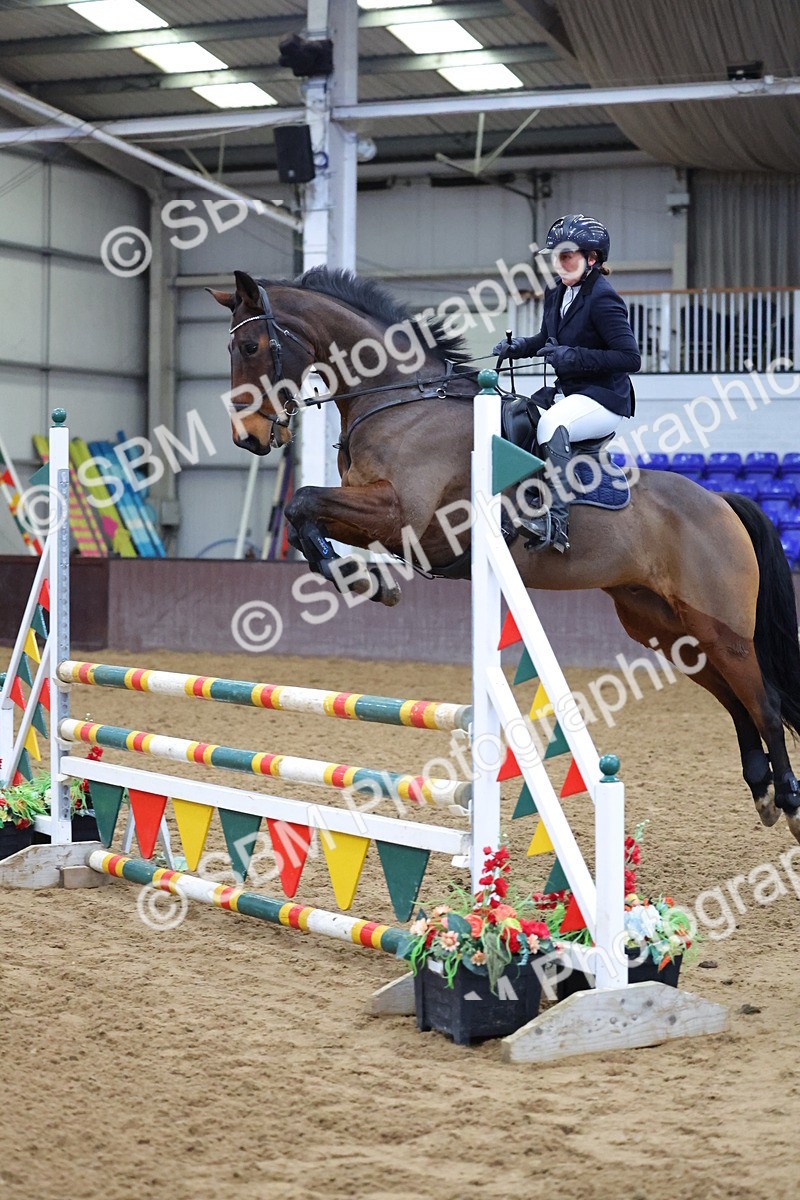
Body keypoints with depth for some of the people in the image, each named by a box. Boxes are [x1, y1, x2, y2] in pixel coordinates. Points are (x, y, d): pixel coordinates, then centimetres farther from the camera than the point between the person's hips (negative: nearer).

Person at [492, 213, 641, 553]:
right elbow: (547, 339, 26)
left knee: (551, 423, -35)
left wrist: (573, 357, -24)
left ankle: (556, 522, -39)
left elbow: (630, 358, -22)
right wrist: (518, 346, 4)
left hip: (604, 398, -10)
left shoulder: (602, 299, -17)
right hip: (568, 394, 10)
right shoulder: (557, 295, 9)